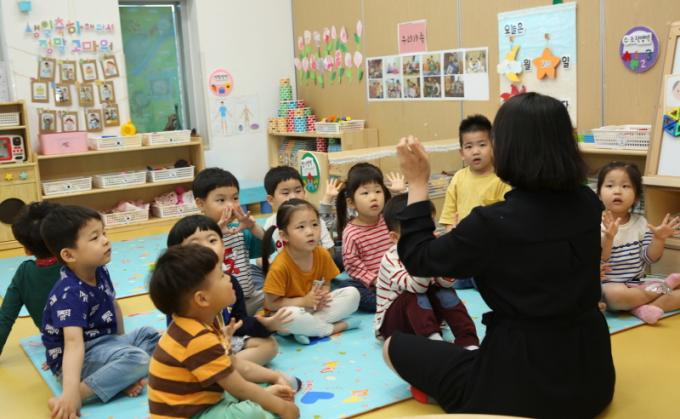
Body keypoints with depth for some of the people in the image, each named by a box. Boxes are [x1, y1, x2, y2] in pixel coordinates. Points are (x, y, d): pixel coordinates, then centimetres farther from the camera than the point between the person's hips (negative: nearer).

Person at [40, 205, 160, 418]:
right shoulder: (70, 294, -28)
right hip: (79, 359, -10)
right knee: (137, 359, -26)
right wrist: (71, 391, -48)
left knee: (149, 334, 15)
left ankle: (121, 375, -11)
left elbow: (113, 306, 16)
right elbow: (73, 342, -40)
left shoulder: (100, 272, -2)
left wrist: (121, 343, 12)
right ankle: (71, 397, -27)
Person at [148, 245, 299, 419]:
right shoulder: (199, 340, -29)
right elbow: (240, 390, -22)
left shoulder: (204, 323, 3)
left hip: (200, 403, 10)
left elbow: (234, 363, 12)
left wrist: (275, 377, 3)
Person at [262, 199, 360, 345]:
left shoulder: (323, 255, -9)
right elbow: (271, 304, -18)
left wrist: (323, 295, -18)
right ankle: (333, 328, -15)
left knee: (352, 294, -10)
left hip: (315, 307, 6)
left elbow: (326, 283, 6)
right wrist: (304, 301, -24)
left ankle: (308, 328, -18)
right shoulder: (280, 266, -24)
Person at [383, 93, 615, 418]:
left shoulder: (494, 222, -24)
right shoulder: (589, 203, -6)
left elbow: (418, 260, -9)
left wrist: (417, 183, -3)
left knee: (395, 347, 10)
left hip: (527, 385, -8)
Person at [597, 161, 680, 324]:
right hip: (608, 285, -5)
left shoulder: (640, 222, 5)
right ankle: (664, 287, -16)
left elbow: (649, 258, 2)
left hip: (638, 283, 5)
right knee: (616, 295, -40)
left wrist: (659, 239, -16)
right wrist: (608, 237, -33)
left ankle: (643, 308, -26)